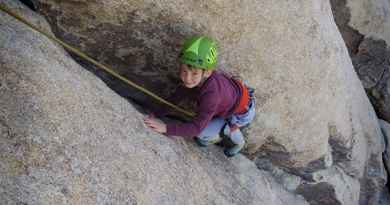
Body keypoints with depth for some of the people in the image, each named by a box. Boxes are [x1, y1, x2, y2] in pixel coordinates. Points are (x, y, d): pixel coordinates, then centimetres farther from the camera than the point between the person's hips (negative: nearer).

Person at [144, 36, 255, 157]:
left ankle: (239, 142, 19)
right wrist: (158, 115, -14)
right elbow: (180, 93, -10)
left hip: (242, 112, -6)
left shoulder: (211, 93, -43)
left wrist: (165, 128, -45)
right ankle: (215, 137, 39)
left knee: (202, 133, -8)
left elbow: (196, 127, -40)